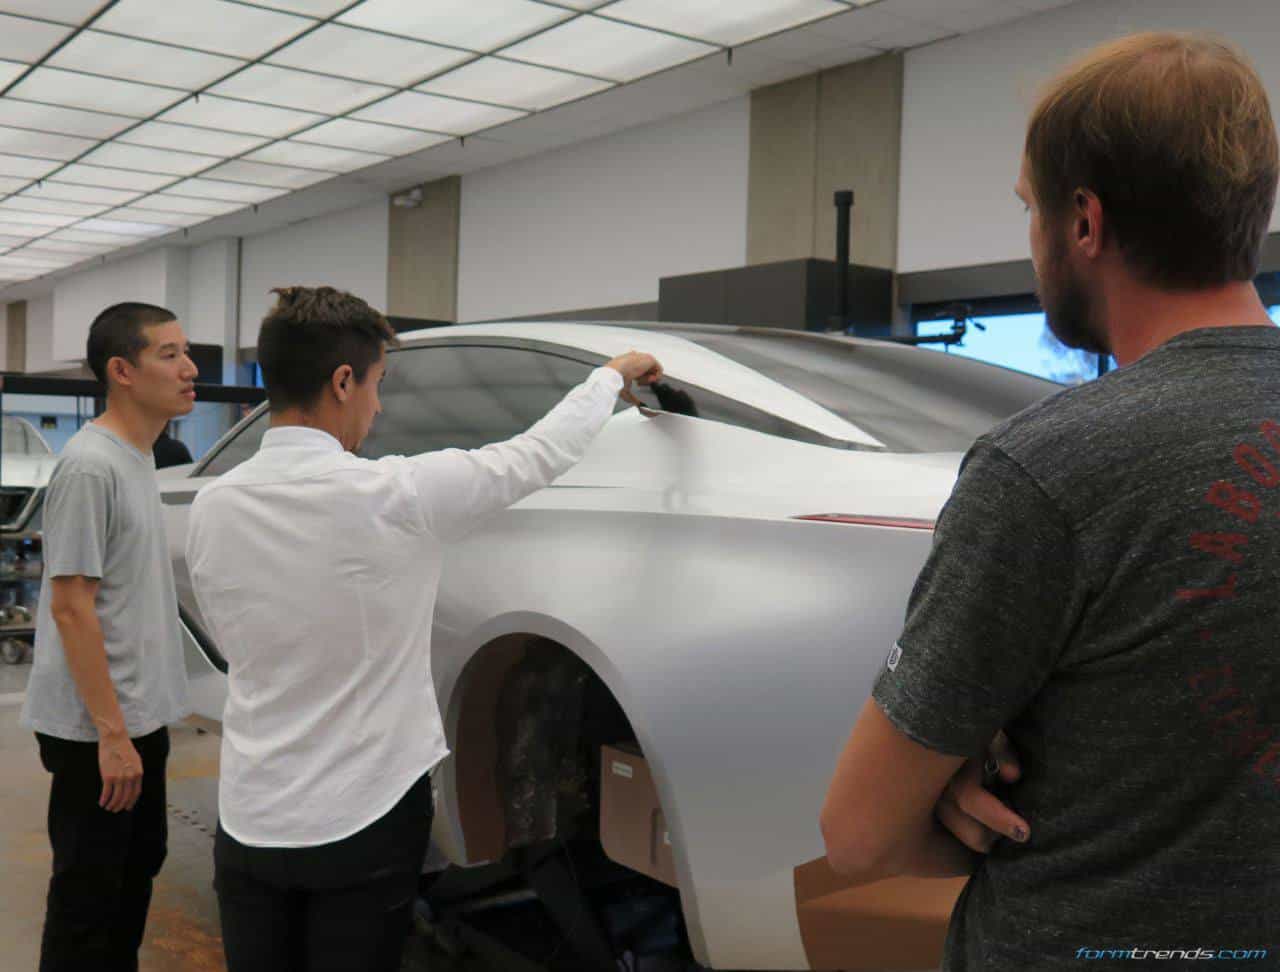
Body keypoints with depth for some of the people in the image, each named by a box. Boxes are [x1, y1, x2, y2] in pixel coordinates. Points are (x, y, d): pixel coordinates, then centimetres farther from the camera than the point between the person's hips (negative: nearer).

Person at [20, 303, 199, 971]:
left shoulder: (139, 459, 9)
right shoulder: (89, 466, -19)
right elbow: (72, 608, -21)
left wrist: (135, 725, 16)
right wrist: (111, 733, -21)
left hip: (143, 716, 9)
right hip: (96, 730, -9)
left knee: (139, 864, 20)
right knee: (89, 892, 3)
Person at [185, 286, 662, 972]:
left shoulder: (210, 509, -5)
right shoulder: (389, 495, -19)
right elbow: (542, 453, -7)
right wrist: (616, 372, 10)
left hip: (249, 819, 4)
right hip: (363, 822, -4)